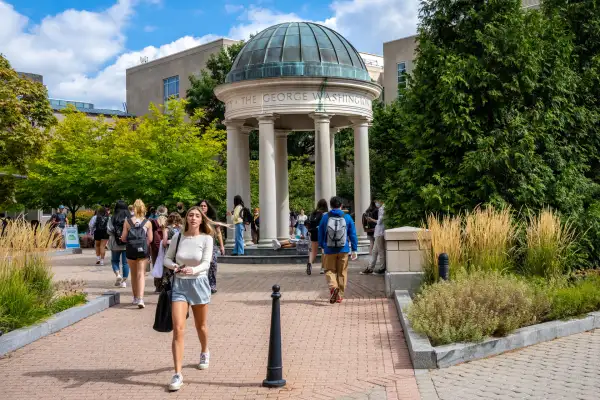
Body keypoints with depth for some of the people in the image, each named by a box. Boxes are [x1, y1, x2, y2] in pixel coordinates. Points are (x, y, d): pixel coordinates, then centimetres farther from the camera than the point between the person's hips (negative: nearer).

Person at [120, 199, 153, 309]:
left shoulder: (127, 221, -1)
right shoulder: (147, 223, -2)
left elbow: (123, 238, -2)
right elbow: (150, 239, -4)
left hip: (130, 250, 1)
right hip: (143, 250, -1)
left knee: (134, 274, 17)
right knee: (141, 274, -1)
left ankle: (135, 298, 28)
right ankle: (140, 298, -16)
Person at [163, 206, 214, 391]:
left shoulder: (206, 238, -8)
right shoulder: (177, 237, -2)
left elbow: (206, 263, -15)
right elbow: (167, 258, 8)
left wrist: (193, 269, -34)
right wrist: (174, 266, -14)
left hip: (199, 283, 0)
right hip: (179, 284, 0)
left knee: (201, 325, 19)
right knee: (178, 329, -11)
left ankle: (205, 353, 50)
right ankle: (178, 374, -8)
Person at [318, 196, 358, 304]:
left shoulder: (325, 217, -3)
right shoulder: (347, 217, -2)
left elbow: (320, 234, 6)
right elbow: (353, 235, 0)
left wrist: (322, 247, 21)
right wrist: (354, 250, 7)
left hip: (329, 250, -1)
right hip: (343, 250, 1)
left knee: (329, 270, 10)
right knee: (342, 272, 11)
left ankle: (333, 286, -18)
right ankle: (339, 295, 15)